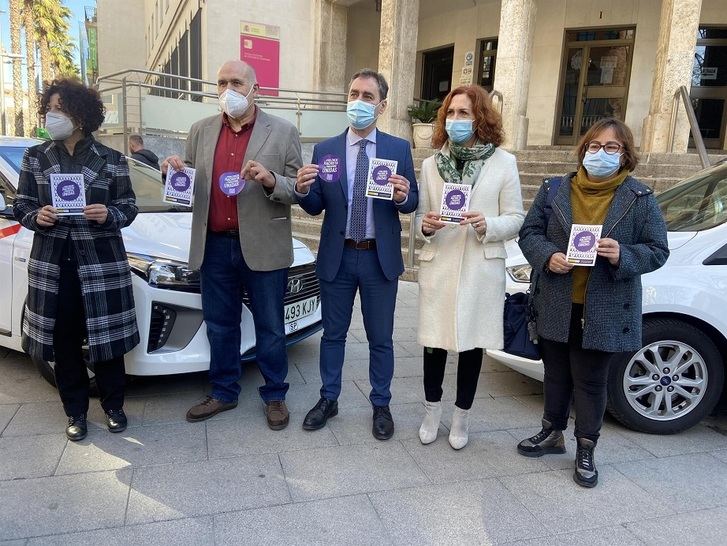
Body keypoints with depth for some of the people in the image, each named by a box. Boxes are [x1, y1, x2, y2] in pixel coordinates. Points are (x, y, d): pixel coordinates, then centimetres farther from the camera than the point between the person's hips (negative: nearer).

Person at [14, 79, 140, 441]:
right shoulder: (35, 157, 6)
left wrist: (108, 215, -17)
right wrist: (37, 216, -13)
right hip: (52, 263, 2)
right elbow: (21, 207, 9)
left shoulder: (111, 160, 1)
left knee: (106, 338, 4)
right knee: (64, 342, 7)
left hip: (102, 262, -2)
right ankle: (75, 413, 24)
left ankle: (114, 407, 23)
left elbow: (128, 209, 3)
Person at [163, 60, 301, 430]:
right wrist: (177, 173, -8)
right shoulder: (201, 131, 10)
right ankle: (223, 393, 33)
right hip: (215, 246, 4)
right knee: (220, 326, 15)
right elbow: (190, 186, 14)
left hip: (263, 248, -3)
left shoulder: (283, 132, -2)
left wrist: (270, 180, -22)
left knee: (270, 328, 9)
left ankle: (274, 396, 26)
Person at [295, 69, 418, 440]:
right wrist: (303, 190, -20)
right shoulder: (325, 150, 1)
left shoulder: (399, 149, -1)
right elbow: (316, 207, 2)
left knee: (381, 338, 11)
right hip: (337, 256, 1)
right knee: (333, 333, 14)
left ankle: (381, 405, 28)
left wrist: (403, 196, -23)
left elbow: (412, 204, 0)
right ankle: (328, 399, 32)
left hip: (380, 258, -1)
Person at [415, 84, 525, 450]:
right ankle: (432, 411, 28)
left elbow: (516, 219, 0)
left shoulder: (504, 162, 0)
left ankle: (462, 416, 27)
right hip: (438, 265, 2)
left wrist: (487, 224, -19)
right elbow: (420, 217, 9)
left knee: (472, 342, 8)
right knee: (434, 340, 7)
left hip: (481, 268, -1)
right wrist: (425, 226, -14)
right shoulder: (431, 163, 7)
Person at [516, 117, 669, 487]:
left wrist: (622, 255, -21)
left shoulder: (640, 198, -2)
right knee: (556, 374, 17)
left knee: (591, 381, 8)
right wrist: (548, 256, -16)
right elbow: (529, 233, 3)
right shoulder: (554, 190, 2)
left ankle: (586, 450, 26)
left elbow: (657, 251, -2)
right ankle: (552, 433, 38)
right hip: (556, 306, 2)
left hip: (604, 311, -2)